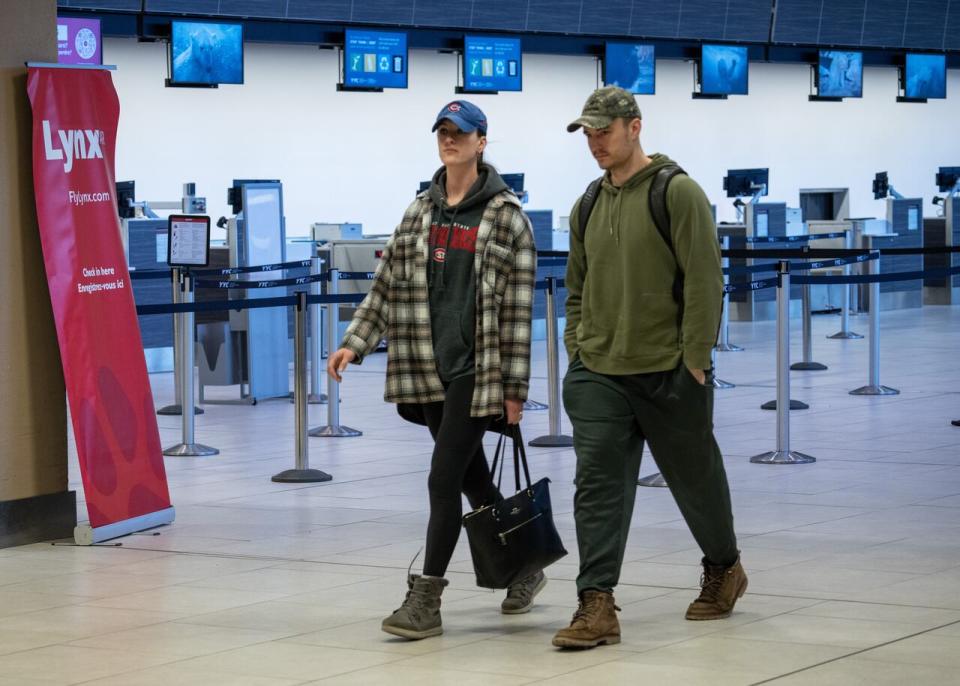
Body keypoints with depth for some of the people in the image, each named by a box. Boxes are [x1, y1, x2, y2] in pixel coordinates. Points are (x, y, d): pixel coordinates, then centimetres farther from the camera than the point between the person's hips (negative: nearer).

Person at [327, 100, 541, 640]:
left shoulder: (506, 216, -4)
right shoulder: (421, 211, 12)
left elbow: (518, 307, -6)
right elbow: (388, 286, 12)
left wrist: (514, 387, -9)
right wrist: (355, 344, 0)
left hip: (477, 368, -6)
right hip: (430, 367, 6)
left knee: (445, 480, -10)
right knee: (473, 479, 13)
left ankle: (426, 600, -5)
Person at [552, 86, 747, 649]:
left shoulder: (678, 193, -9)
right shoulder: (587, 208, 11)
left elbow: (704, 282, -12)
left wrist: (695, 359, -16)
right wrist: (577, 353, 10)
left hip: (669, 373, -5)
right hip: (598, 375, 5)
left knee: (696, 479, 12)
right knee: (598, 485, -7)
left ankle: (724, 568, 36)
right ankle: (597, 606, -11)